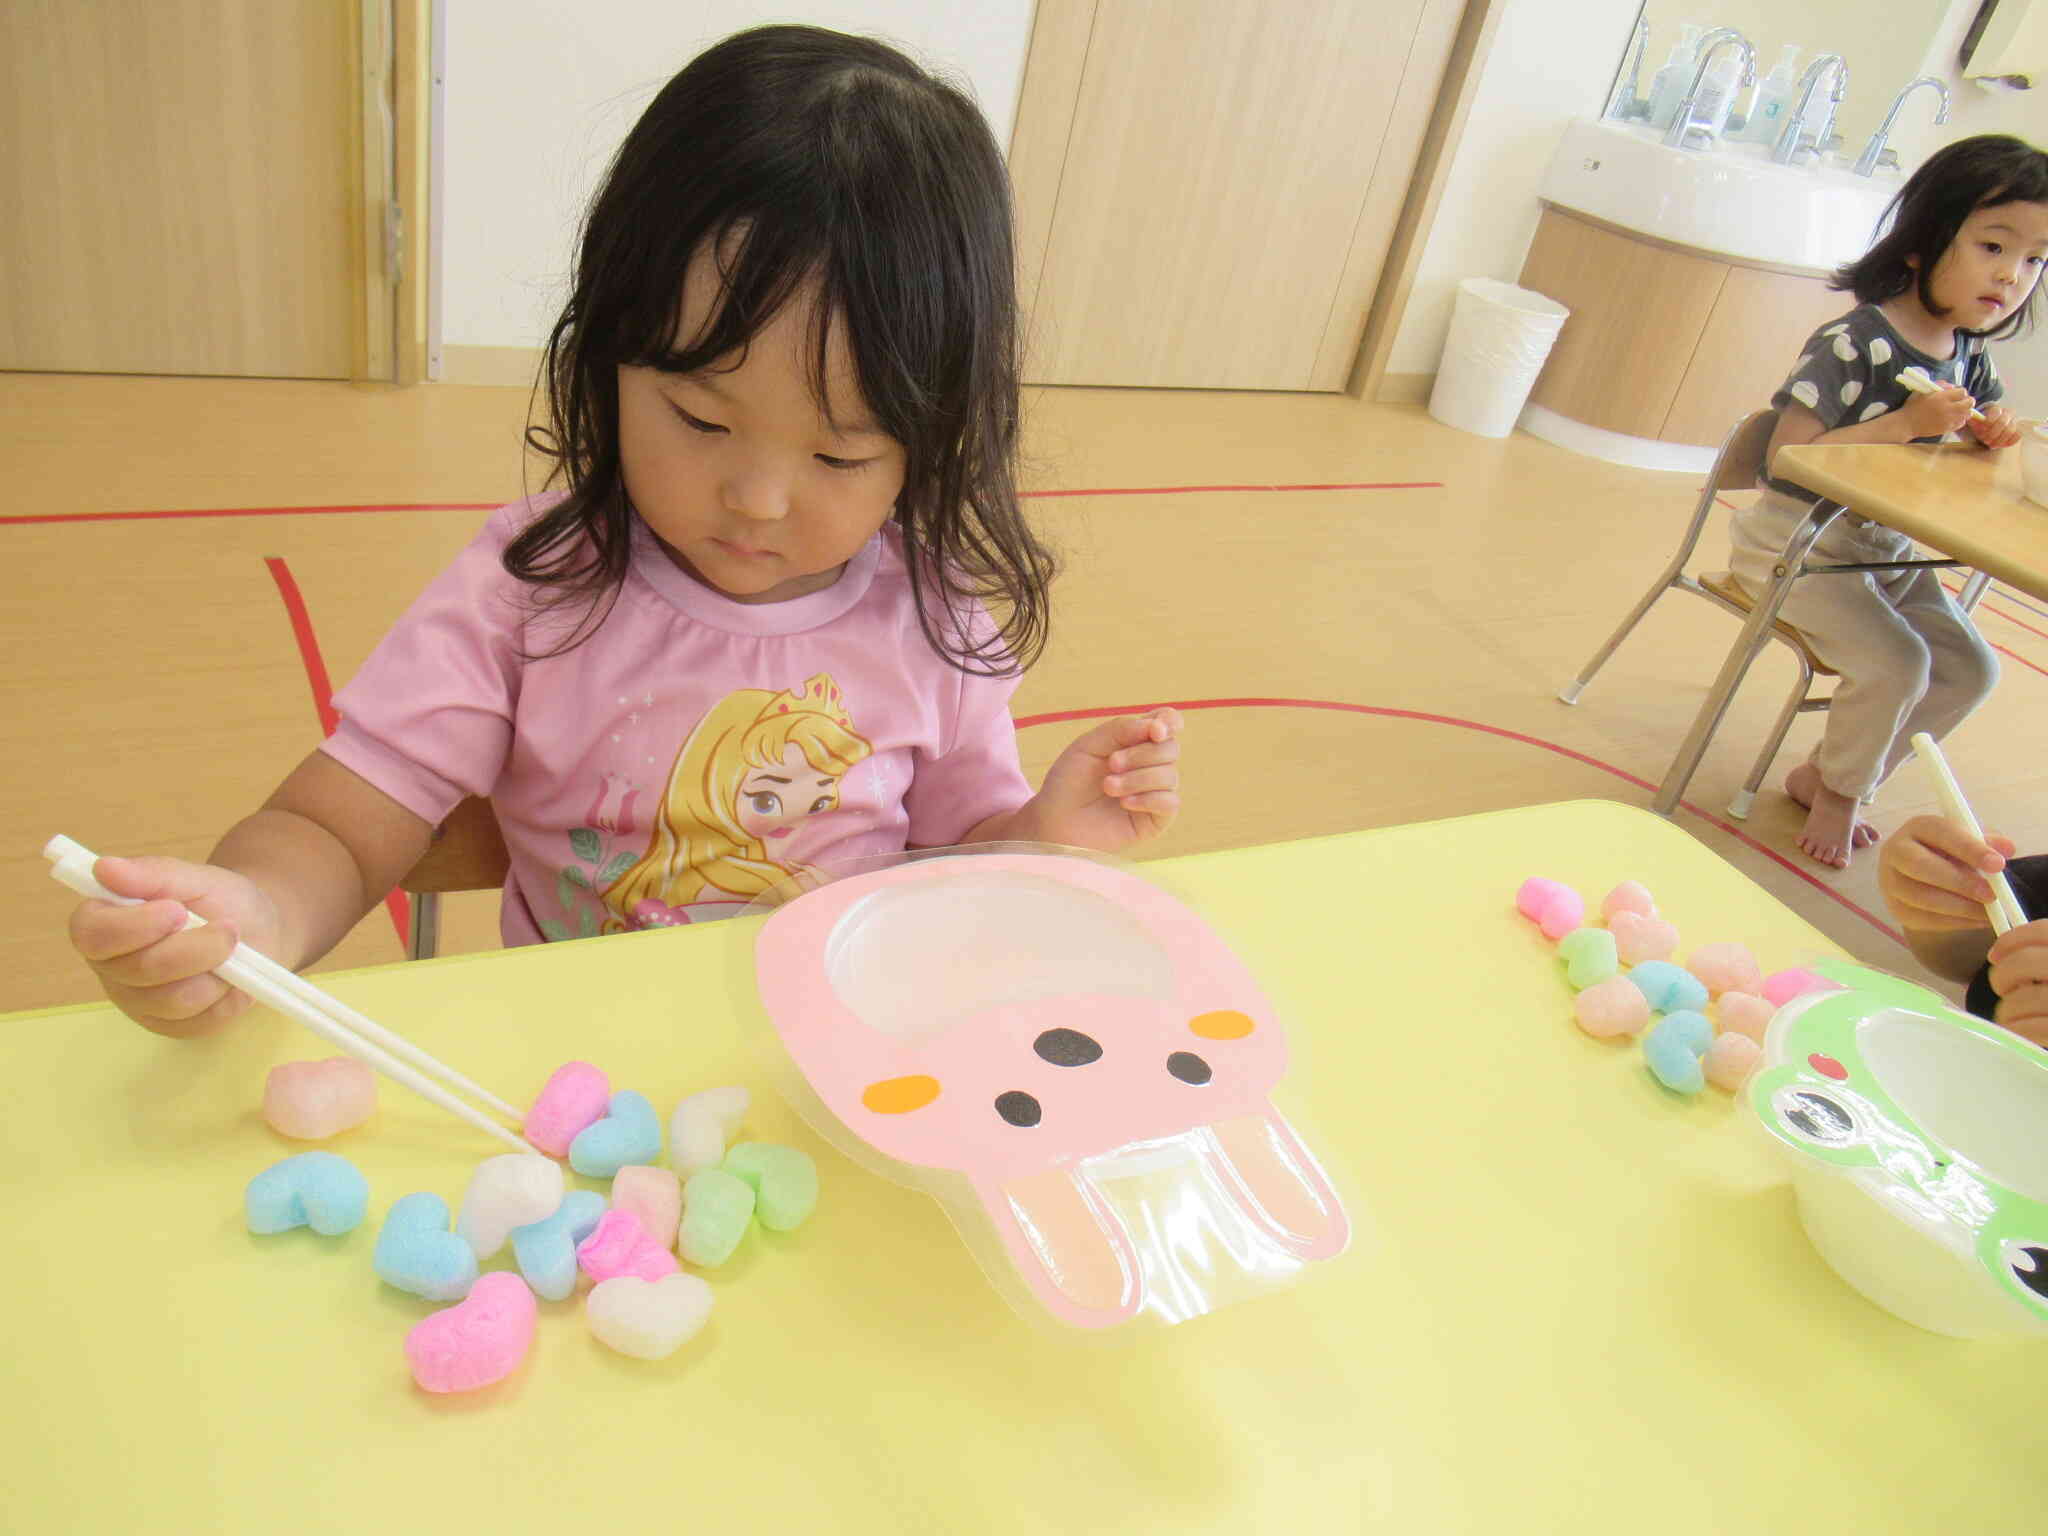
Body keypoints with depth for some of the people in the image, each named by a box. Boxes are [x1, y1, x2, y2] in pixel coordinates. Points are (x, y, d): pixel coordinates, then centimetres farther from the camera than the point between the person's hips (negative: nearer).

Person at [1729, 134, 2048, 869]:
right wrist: (1905, 423, -29)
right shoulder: (1853, 344, -21)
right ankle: (1838, 793, 9)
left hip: (1883, 549, 9)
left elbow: (1983, 418, 21)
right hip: (1796, 541, -9)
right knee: (1895, 662, -21)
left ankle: (1819, 778, 19)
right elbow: (1786, 458, -26)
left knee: (1970, 668, 5)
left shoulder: (1968, 356, 4)